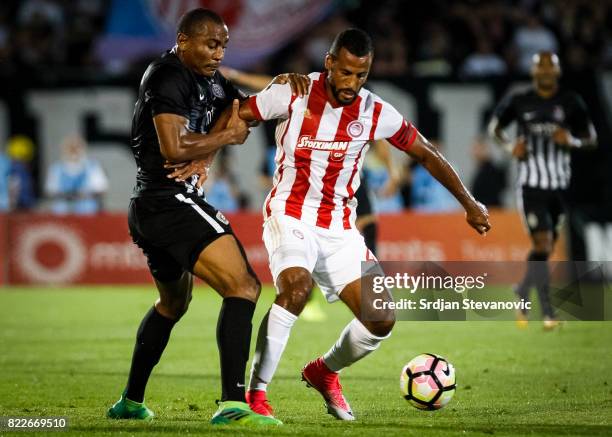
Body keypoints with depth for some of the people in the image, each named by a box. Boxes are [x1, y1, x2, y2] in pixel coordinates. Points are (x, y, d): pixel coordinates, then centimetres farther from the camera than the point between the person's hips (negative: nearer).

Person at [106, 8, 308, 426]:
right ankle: (233, 403, -32)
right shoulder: (167, 76, -13)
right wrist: (228, 136, -9)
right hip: (172, 201, -11)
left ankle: (131, 401, 42)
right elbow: (173, 147, -24)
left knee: (174, 302, 31)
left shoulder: (208, 79, 16)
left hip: (148, 209, 11)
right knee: (243, 285, -21)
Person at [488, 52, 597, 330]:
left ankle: (522, 295, 34)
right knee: (542, 244, -13)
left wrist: (572, 140, -11)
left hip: (561, 184, 3)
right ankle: (547, 312, -12)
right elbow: (494, 126, 15)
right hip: (531, 184, -3)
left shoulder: (571, 103, 4)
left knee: (547, 247, 10)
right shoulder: (518, 101, 0)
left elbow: (591, 137, 11)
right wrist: (509, 145, -5)